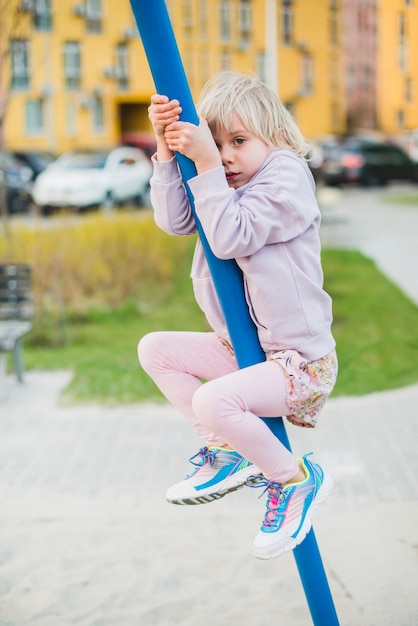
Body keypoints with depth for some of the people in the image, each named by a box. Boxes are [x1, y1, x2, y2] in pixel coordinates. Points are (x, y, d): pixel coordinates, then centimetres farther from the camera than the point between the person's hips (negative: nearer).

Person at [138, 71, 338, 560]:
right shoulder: (225, 186, 13)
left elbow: (231, 239, -25)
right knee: (155, 349, 8)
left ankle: (297, 479, -5)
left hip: (301, 359, -9)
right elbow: (174, 220, -2)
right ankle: (226, 452, 8)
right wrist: (167, 149, -10)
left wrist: (205, 163, -26)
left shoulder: (286, 175, -13)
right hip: (243, 349, 9)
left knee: (213, 401, -31)